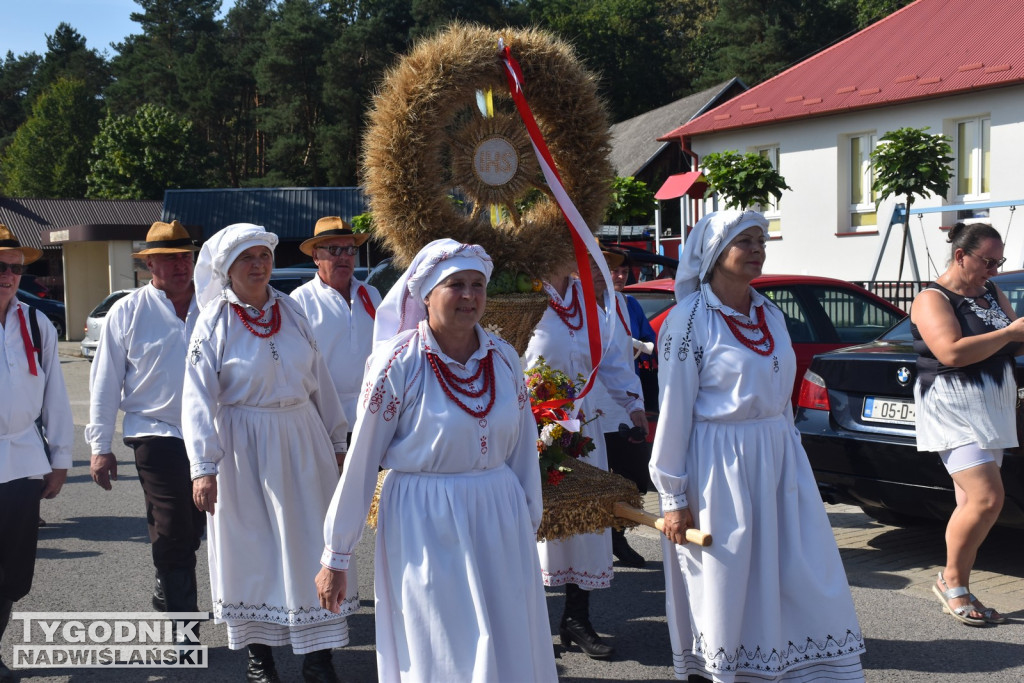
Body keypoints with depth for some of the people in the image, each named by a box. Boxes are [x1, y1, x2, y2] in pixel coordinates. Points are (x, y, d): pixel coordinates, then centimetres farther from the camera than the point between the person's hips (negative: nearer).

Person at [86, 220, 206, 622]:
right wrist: (100, 446, -1)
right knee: (172, 535, -2)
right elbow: (104, 384, 2)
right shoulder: (128, 312, 1)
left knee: (192, 530, 14)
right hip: (158, 435, -3)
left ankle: (167, 596, 39)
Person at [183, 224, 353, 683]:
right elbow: (197, 399, -11)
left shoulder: (291, 311, 6)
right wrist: (203, 466, -19)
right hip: (244, 446, -3)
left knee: (312, 545, 4)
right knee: (251, 549, 7)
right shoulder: (215, 322, -5)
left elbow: (319, 379, 12)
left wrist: (337, 439, 15)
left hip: (302, 440, 3)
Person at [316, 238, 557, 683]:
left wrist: (530, 524, 14)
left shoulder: (503, 357, 1)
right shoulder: (399, 362, -12)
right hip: (425, 526, -4)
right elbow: (360, 461, -8)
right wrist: (335, 557, -5)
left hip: (500, 520, 5)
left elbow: (523, 448, 9)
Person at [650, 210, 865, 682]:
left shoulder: (771, 315, 10)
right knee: (725, 593, 3)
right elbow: (674, 411, -10)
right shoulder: (689, 319, -9)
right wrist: (673, 496, -10)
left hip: (778, 460, 6)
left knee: (805, 582, 8)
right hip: (719, 466, -6)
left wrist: (789, 459, 16)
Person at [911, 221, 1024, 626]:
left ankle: (958, 591, 15)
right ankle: (952, 580, 2)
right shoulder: (933, 299, -10)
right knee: (987, 499, -16)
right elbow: (952, 352, -24)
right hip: (953, 408, -8)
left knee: (971, 503, 8)